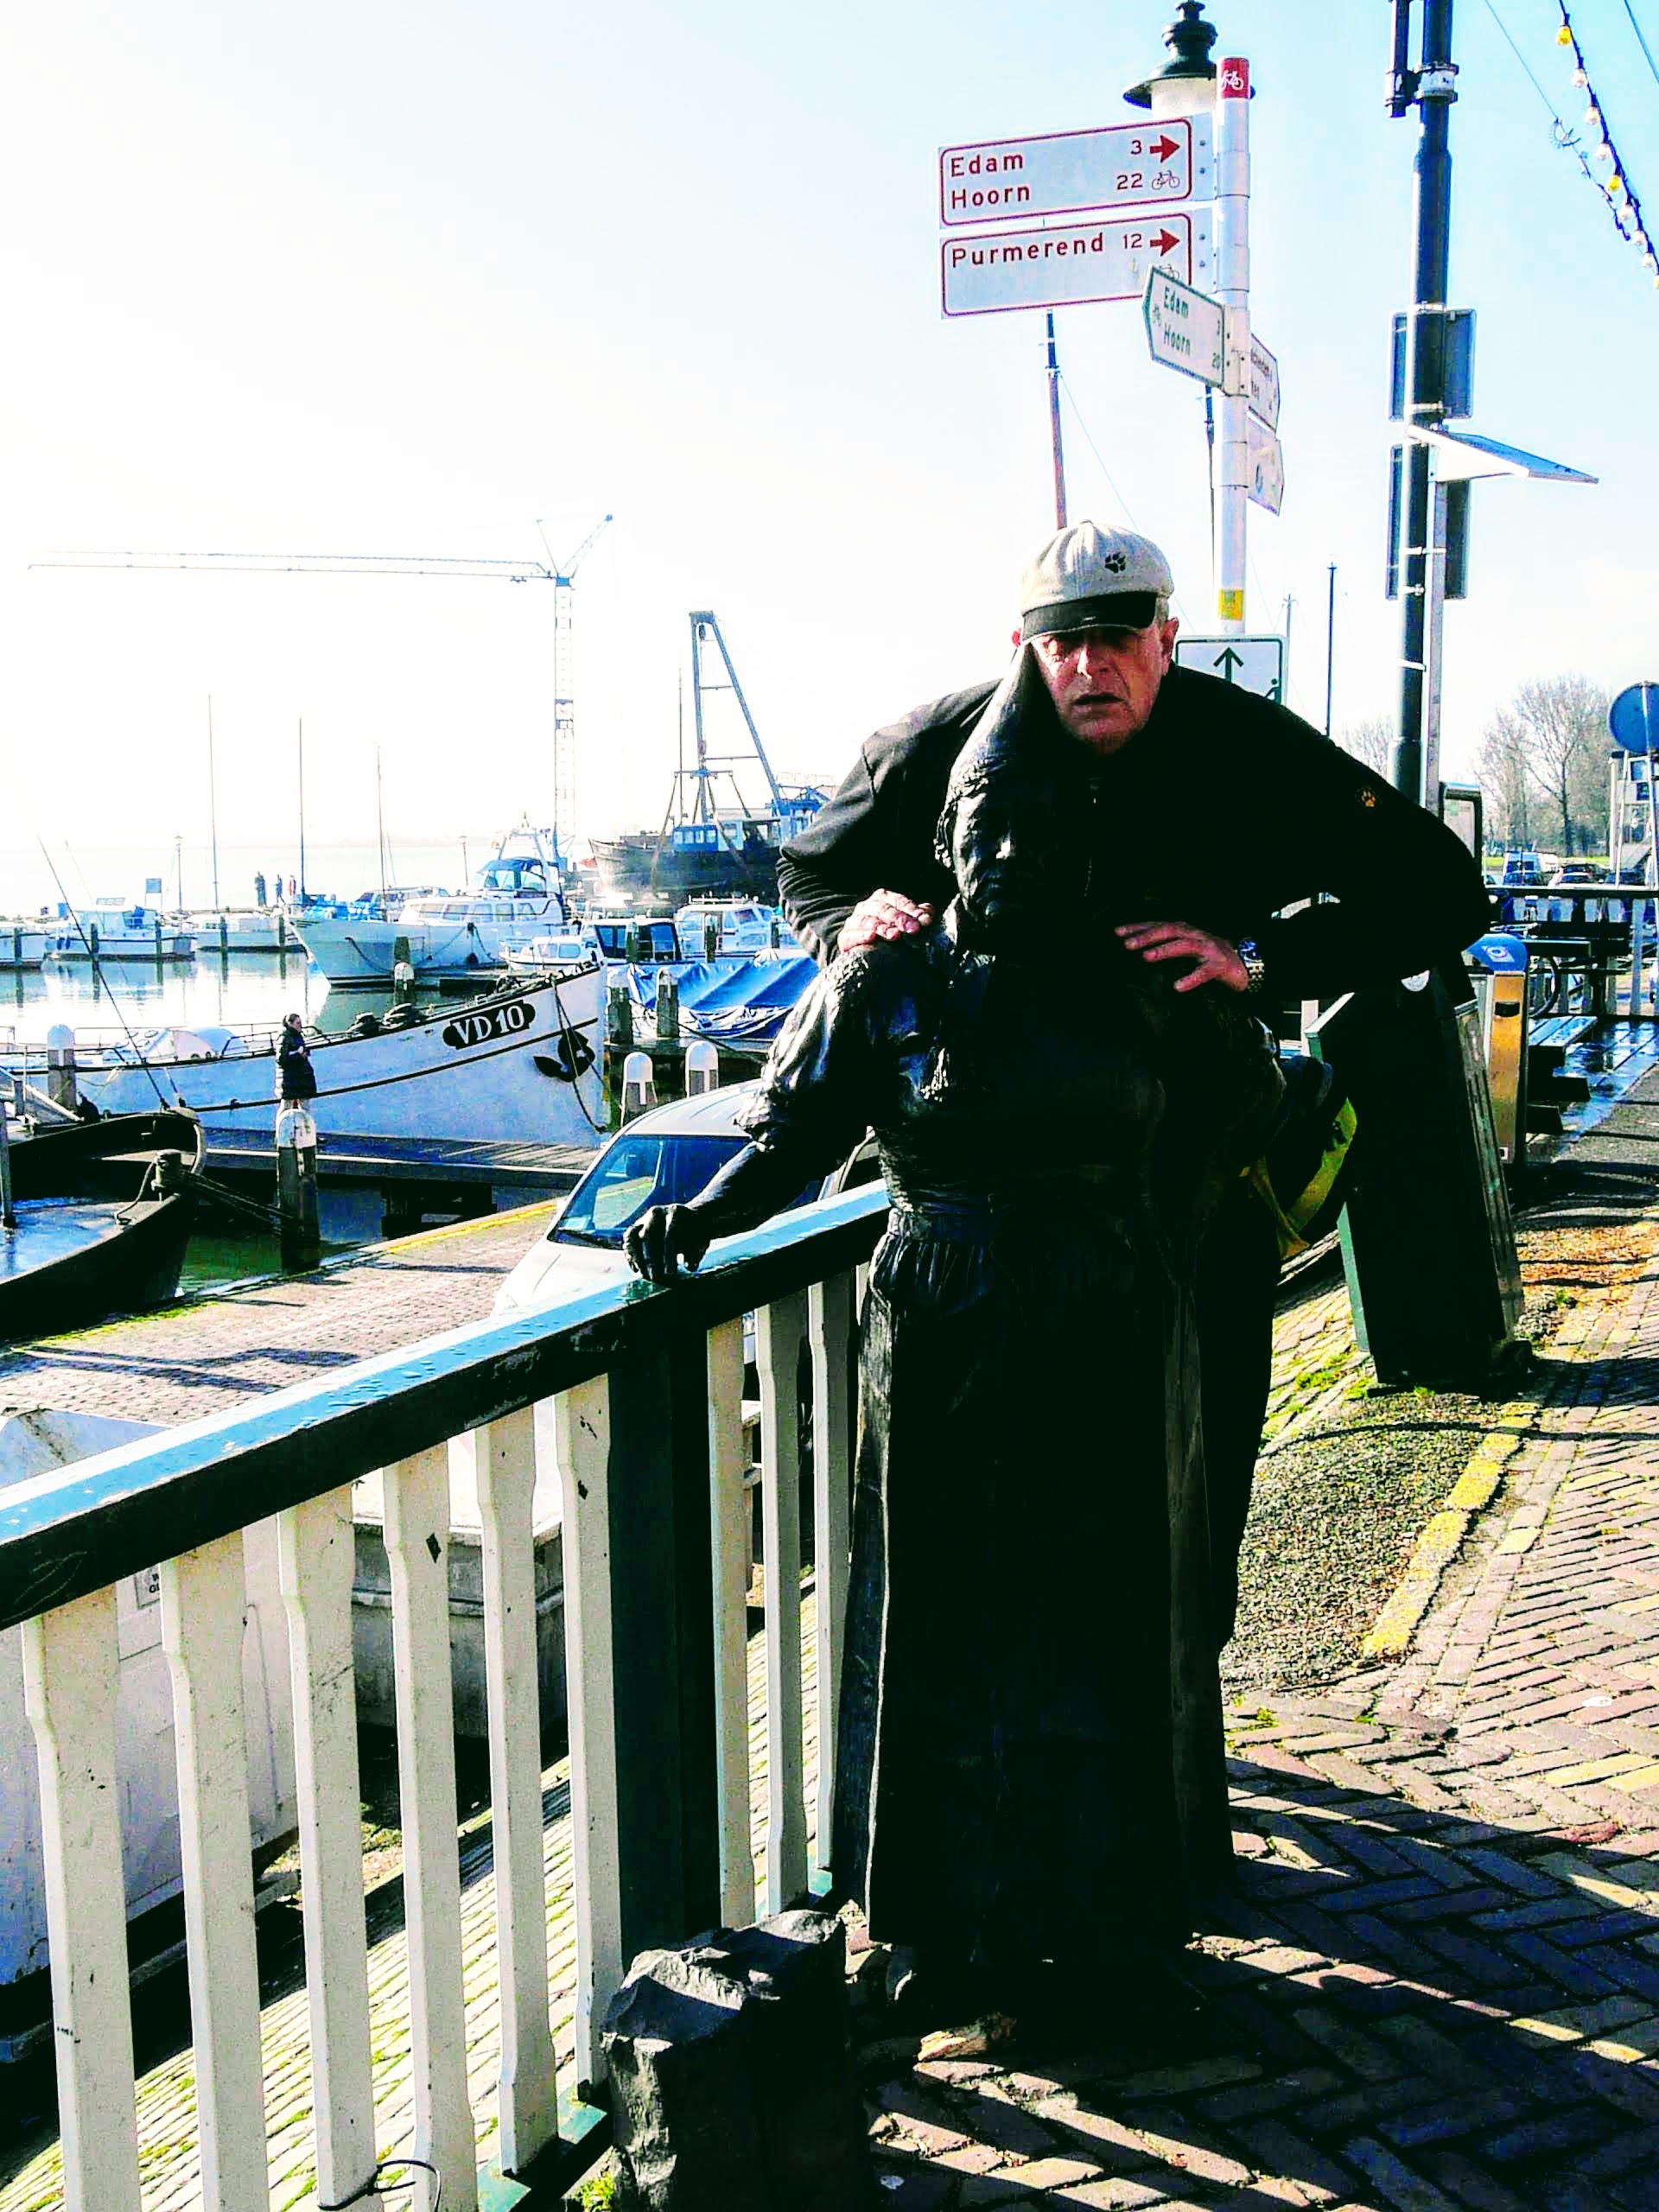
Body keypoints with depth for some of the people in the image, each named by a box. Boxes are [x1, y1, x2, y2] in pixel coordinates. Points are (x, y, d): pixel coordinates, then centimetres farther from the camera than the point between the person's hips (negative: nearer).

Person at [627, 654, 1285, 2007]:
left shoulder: (1141, 982, 1)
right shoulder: (886, 982, -1)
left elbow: (1247, 1094, 14)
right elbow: (797, 1132, -1)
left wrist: (1166, 1221, 7)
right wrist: (706, 1212, -17)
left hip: (1111, 1364, 1)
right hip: (942, 1363, -1)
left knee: (1106, 1631, 10)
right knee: (945, 1639, 7)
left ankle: (1104, 1915, 29)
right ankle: (955, 1929, 24)